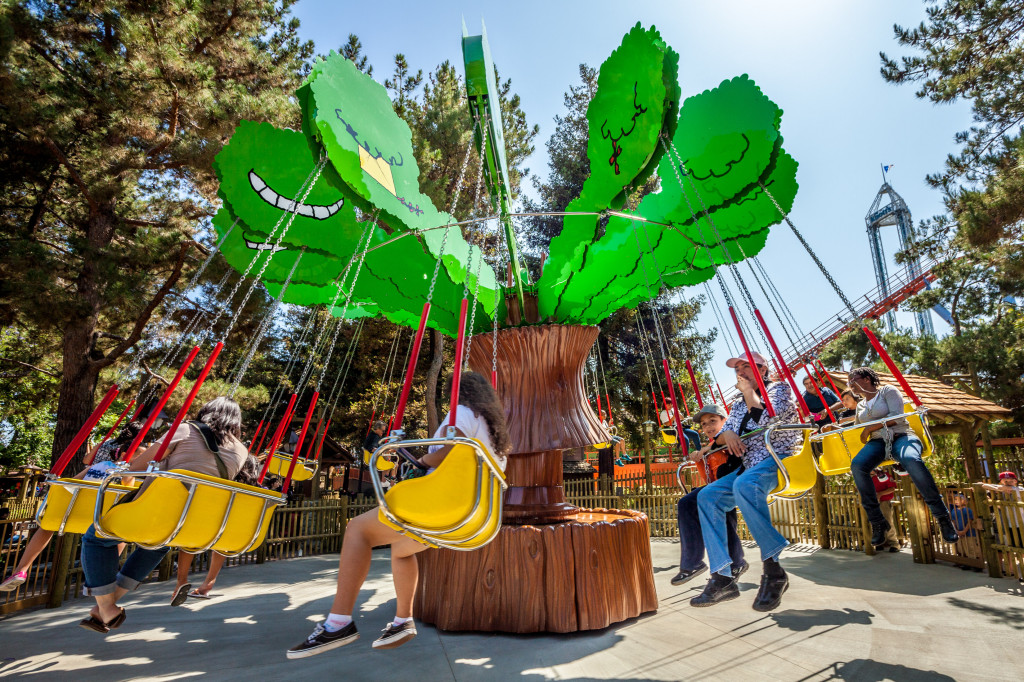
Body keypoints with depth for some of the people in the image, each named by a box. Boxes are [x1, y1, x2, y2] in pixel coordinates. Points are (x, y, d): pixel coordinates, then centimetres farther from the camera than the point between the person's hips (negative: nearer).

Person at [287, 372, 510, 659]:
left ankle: (339, 623, -14)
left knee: (358, 529, -8)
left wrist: (419, 462, -1)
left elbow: (448, 452, -20)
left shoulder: (464, 412, -4)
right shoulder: (493, 426, 22)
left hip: (442, 505, -10)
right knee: (400, 547, 27)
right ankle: (403, 621, 25)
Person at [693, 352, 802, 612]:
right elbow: (719, 437, 20)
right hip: (749, 468, 7)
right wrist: (728, 434, -3)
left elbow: (768, 420, -16)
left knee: (744, 484, -38)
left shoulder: (779, 388, 4)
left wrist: (750, 391, -6)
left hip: (779, 459, -7)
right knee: (707, 496, -14)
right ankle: (723, 577, -16)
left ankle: (773, 570, -30)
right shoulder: (738, 405, 23)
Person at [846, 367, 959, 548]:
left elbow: (897, 416, -8)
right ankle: (877, 522, -24)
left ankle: (942, 516, -26)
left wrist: (869, 428, -6)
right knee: (857, 465, -31)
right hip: (878, 442, 4)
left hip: (901, 436, -4)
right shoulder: (860, 406, 25)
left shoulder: (888, 391, 7)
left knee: (911, 460, -41)